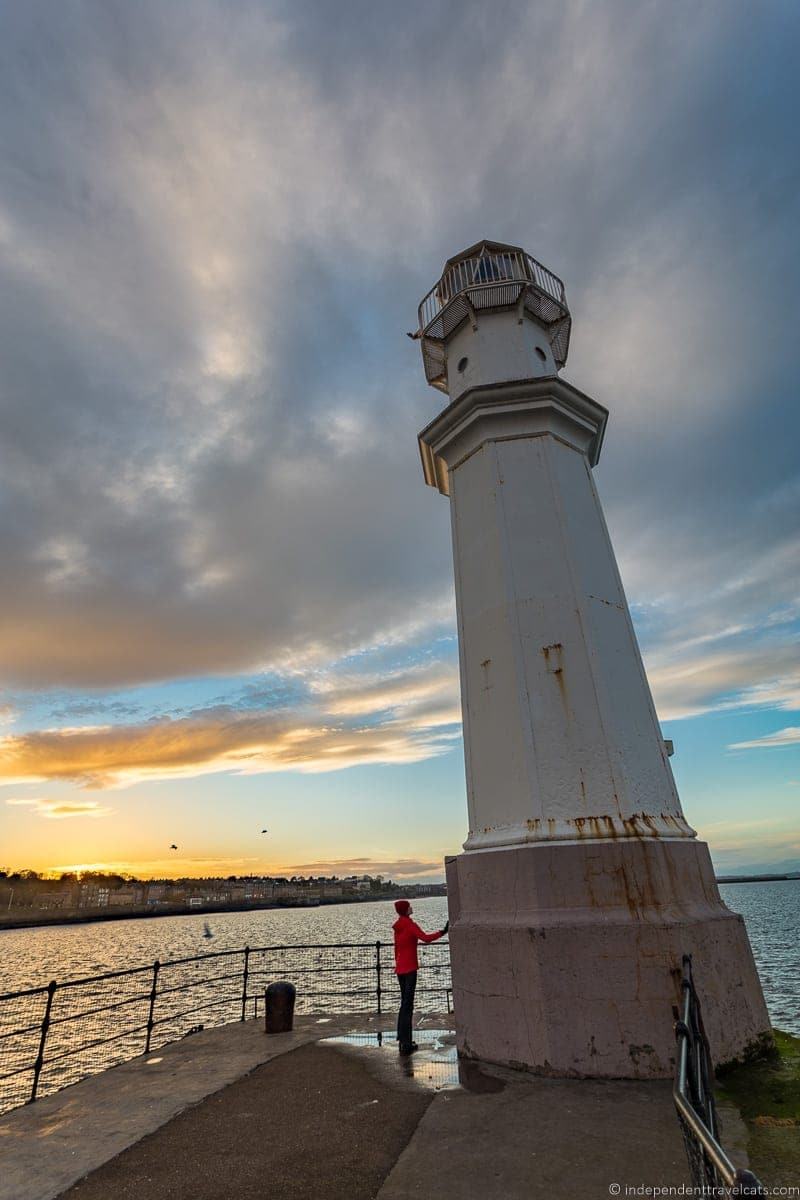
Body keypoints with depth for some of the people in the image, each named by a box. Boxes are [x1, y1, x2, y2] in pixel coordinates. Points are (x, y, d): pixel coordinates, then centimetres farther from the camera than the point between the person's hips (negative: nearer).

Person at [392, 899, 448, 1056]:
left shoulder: (398, 927, 9)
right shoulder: (410, 925, -16)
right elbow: (426, 938, -28)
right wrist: (443, 932, -26)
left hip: (400, 970, 8)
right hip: (410, 969, -8)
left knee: (404, 1004, 17)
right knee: (408, 1006, -4)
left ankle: (403, 1041, 23)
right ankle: (405, 1044, -1)